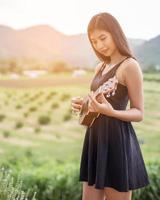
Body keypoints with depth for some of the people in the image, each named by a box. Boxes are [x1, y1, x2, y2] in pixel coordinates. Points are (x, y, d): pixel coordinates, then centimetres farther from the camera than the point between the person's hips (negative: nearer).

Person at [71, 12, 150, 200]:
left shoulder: (130, 65, -9)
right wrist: (81, 104, 1)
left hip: (117, 140, -8)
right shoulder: (101, 67, 15)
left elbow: (139, 113, -10)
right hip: (95, 139, 8)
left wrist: (111, 112, -27)